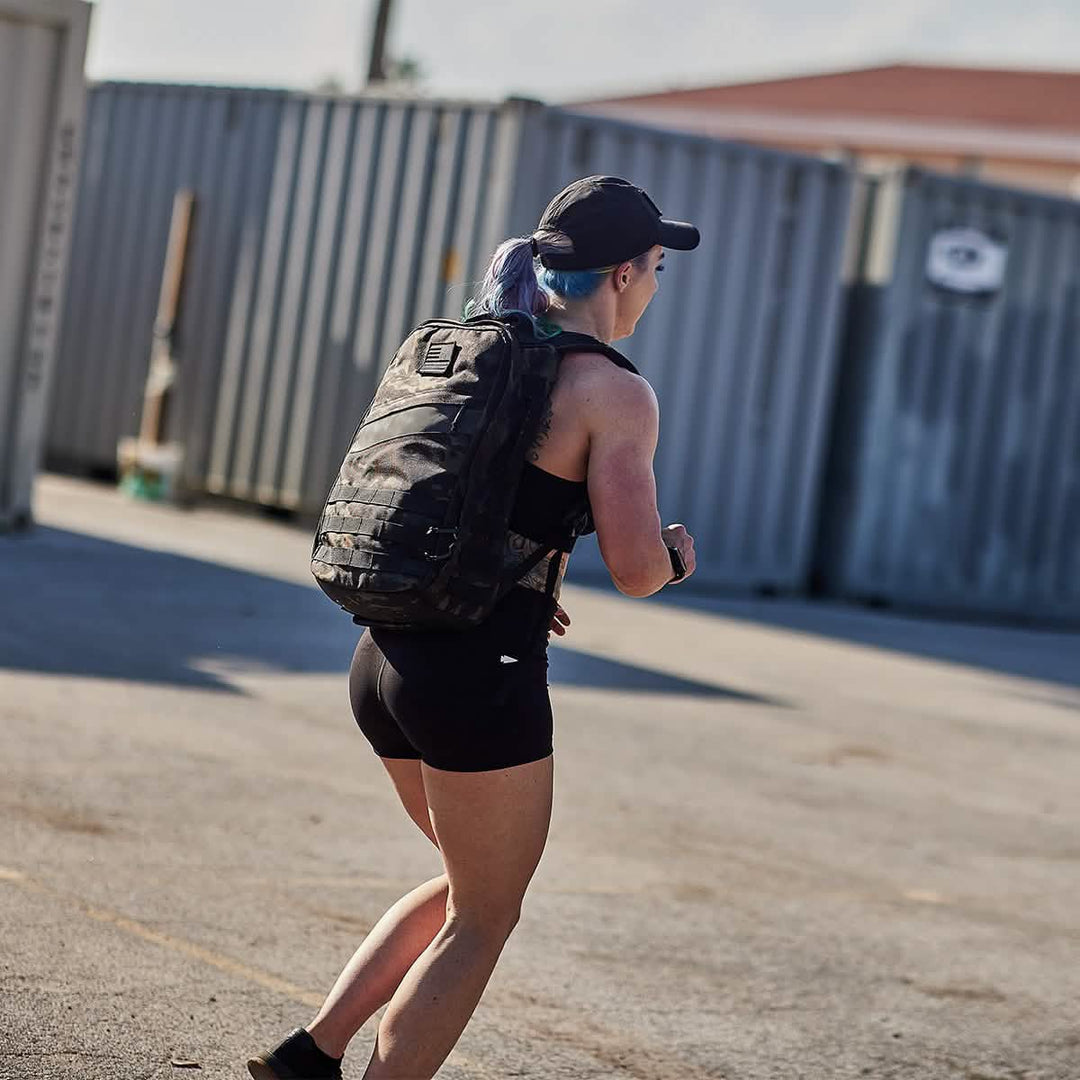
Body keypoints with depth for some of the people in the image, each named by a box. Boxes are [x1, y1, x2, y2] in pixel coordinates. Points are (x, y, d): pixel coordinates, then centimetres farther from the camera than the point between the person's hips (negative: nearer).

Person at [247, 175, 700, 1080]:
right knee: (481, 925, 10)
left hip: (386, 657, 8)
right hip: (479, 677, -8)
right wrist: (676, 554, 8)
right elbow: (635, 568, -16)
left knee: (474, 888, 26)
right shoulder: (614, 394, -9)